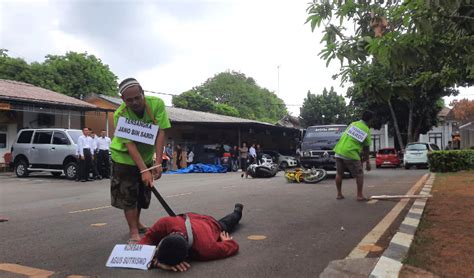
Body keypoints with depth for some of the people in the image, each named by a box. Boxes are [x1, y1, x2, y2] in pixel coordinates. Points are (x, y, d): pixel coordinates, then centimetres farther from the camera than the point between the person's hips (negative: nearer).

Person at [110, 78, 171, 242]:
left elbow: (160, 133, -26)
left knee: (144, 192, 15)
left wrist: (158, 163, -33)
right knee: (127, 194, -6)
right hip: (124, 157, -3)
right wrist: (144, 170, -40)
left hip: (146, 155, 4)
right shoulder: (120, 114, -28)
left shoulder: (157, 104, -24)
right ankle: (134, 232, 5)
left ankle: (137, 223, 36)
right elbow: (130, 144, -32)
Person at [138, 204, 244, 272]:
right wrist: (157, 262, -62)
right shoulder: (165, 223, -50)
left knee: (227, 224, 40)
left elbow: (233, 246, -40)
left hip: (213, 226, 1)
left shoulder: (205, 249, -54)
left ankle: (237, 211, 71)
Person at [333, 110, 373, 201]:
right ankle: (359, 195, 11)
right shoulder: (367, 131, 2)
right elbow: (366, 148, 6)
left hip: (339, 151, 4)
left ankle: (339, 194, 24)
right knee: (359, 175, 13)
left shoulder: (353, 124, 12)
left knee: (339, 174, 18)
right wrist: (367, 161, 19)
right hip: (350, 154, -4)